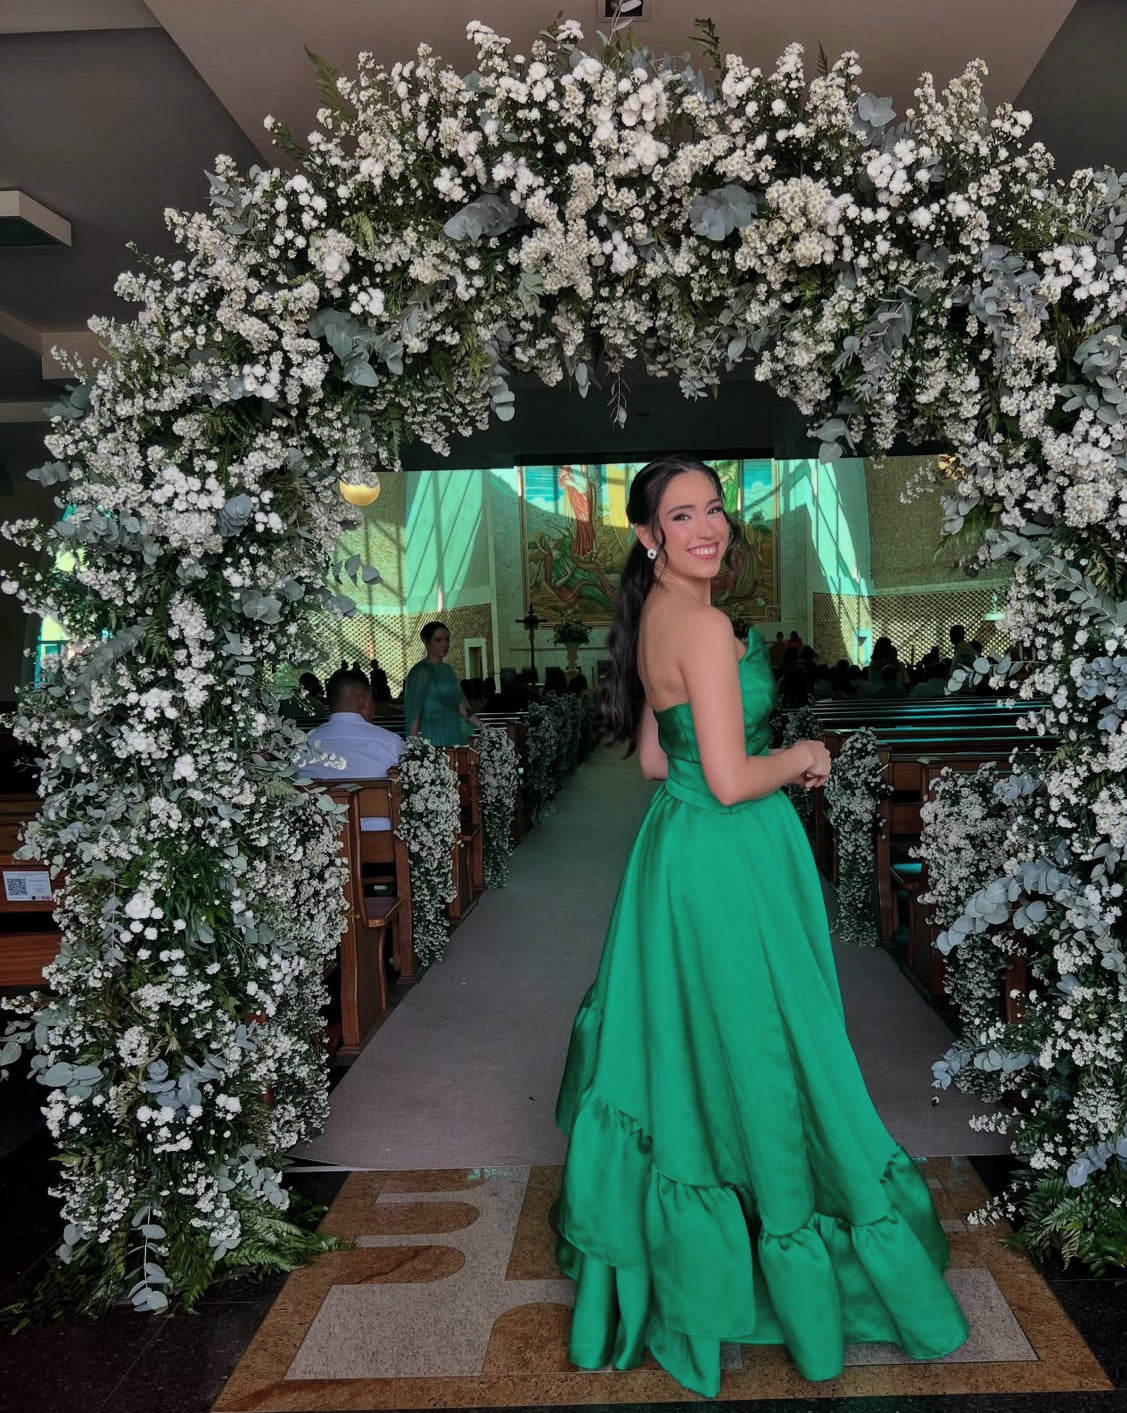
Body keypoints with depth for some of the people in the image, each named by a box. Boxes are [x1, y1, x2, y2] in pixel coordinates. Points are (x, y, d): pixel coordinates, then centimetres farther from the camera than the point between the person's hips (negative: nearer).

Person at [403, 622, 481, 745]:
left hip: (455, 734, 6)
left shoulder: (447, 669, 13)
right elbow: (413, 712, -10)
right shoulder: (421, 671, -7)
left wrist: (483, 727, 6)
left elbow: (461, 704, 13)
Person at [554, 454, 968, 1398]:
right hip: (728, 861, -10)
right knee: (754, 1053, 5)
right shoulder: (706, 624, -20)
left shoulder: (653, 618, 8)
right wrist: (804, 757, -5)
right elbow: (731, 779, -24)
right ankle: (796, 1258, 24)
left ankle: (651, 1239, 39)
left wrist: (773, 759, 12)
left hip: (675, 847, 10)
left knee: (682, 1046, 21)